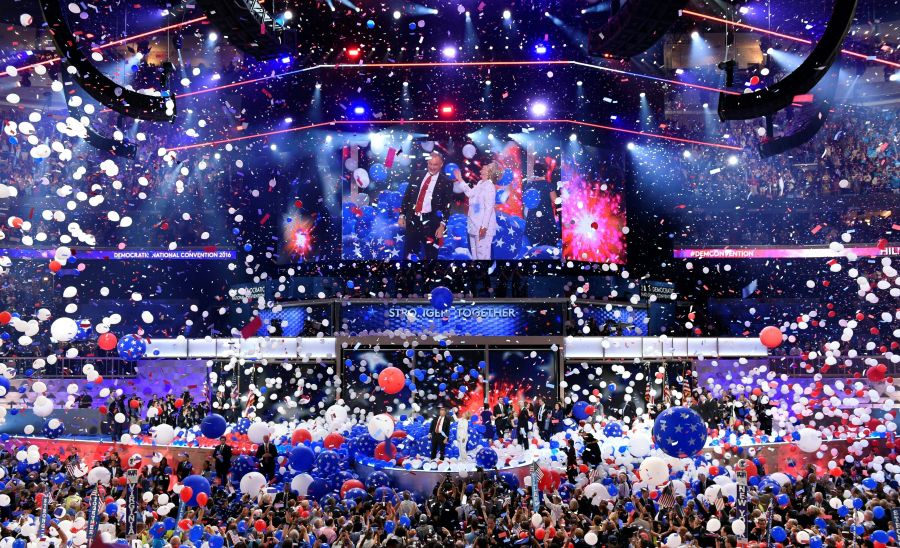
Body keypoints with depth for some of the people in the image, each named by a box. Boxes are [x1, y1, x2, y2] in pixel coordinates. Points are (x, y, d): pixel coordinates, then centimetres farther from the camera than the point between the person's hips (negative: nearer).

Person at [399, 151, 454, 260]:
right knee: (410, 253, 8)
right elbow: (406, 197, 13)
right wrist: (402, 215, 7)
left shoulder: (446, 182, -2)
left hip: (430, 222, -3)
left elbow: (447, 206, -5)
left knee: (430, 255, 2)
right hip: (412, 219, 3)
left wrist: (442, 226, -12)